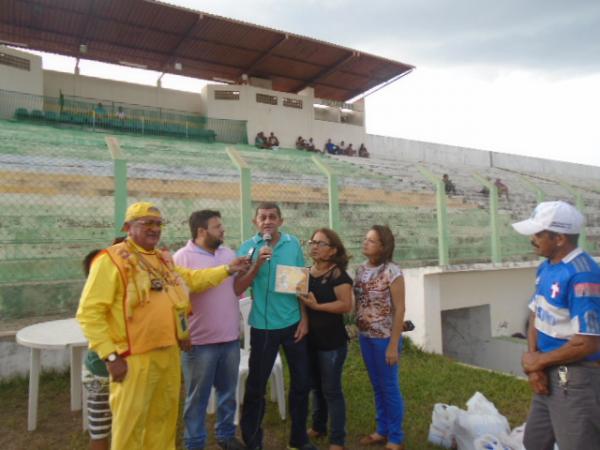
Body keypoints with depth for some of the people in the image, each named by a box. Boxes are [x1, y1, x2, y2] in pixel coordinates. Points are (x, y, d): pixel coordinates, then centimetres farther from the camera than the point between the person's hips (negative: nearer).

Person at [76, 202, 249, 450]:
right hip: (134, 358, -7)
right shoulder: (110, 260, -13)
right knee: (130, 422, 6)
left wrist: (227, 269, 14)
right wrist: (110, 356, -17)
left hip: (169, 352, 7)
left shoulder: (163, 259, 12)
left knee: (164, 415, 20)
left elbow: (190, 279, 23)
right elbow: (89, 312, -15)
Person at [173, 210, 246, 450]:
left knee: (228, 392, 19)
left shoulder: (229, 253, 8)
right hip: (200, 340, -5)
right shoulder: (182, 258, -12)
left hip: (231, 337, 6)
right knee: (197, 397, 9)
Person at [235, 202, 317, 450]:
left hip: (293, 323, 2)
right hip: (263, 326, -2)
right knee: (256, 384, 9)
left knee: (302, 381, 12)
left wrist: (304, 319, -1)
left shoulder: (293, 244, -1)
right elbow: (237, 289, -11)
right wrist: (258, 264, -23)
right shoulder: (248, 248, -6)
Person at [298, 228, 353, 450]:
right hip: (310, 339, 7)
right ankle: (318, 426, 39)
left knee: (331, 389, 3)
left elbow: (346, 305, -21)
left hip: (332, 341, -6)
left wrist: (317, 306, -24)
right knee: (316, 386, 20)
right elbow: (300, 300, 17)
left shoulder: (338, 275, -13)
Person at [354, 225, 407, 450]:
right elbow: (358, 302, 8)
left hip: (384, 338, -6)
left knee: (390, 387, 8)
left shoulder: (392, 272, -16)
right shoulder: (361, 269, 2)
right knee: (377, 386, 19)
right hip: (365, 337, 6)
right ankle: (382, 430, 36)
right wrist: (358, 331, 3)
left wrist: (393, 345, -16)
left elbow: (399, 310, -15)